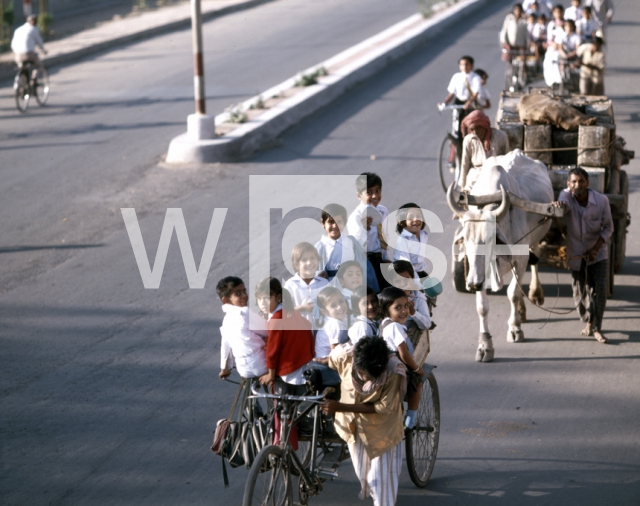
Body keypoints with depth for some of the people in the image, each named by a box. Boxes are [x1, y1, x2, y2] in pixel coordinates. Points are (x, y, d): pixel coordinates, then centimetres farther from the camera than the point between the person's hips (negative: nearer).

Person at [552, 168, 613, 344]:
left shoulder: (601, 200, -16)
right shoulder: (566, 195, -16)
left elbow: (608, 227, -7)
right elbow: (564, 204, -40)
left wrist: (595, 249, -17)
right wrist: (558, 205, -65)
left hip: (598, 253, -1)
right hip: (576, 254, 1)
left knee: (600, 290, -10)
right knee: (580, 291, 8)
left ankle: (596, 329, 1)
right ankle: (589, 322, 33)